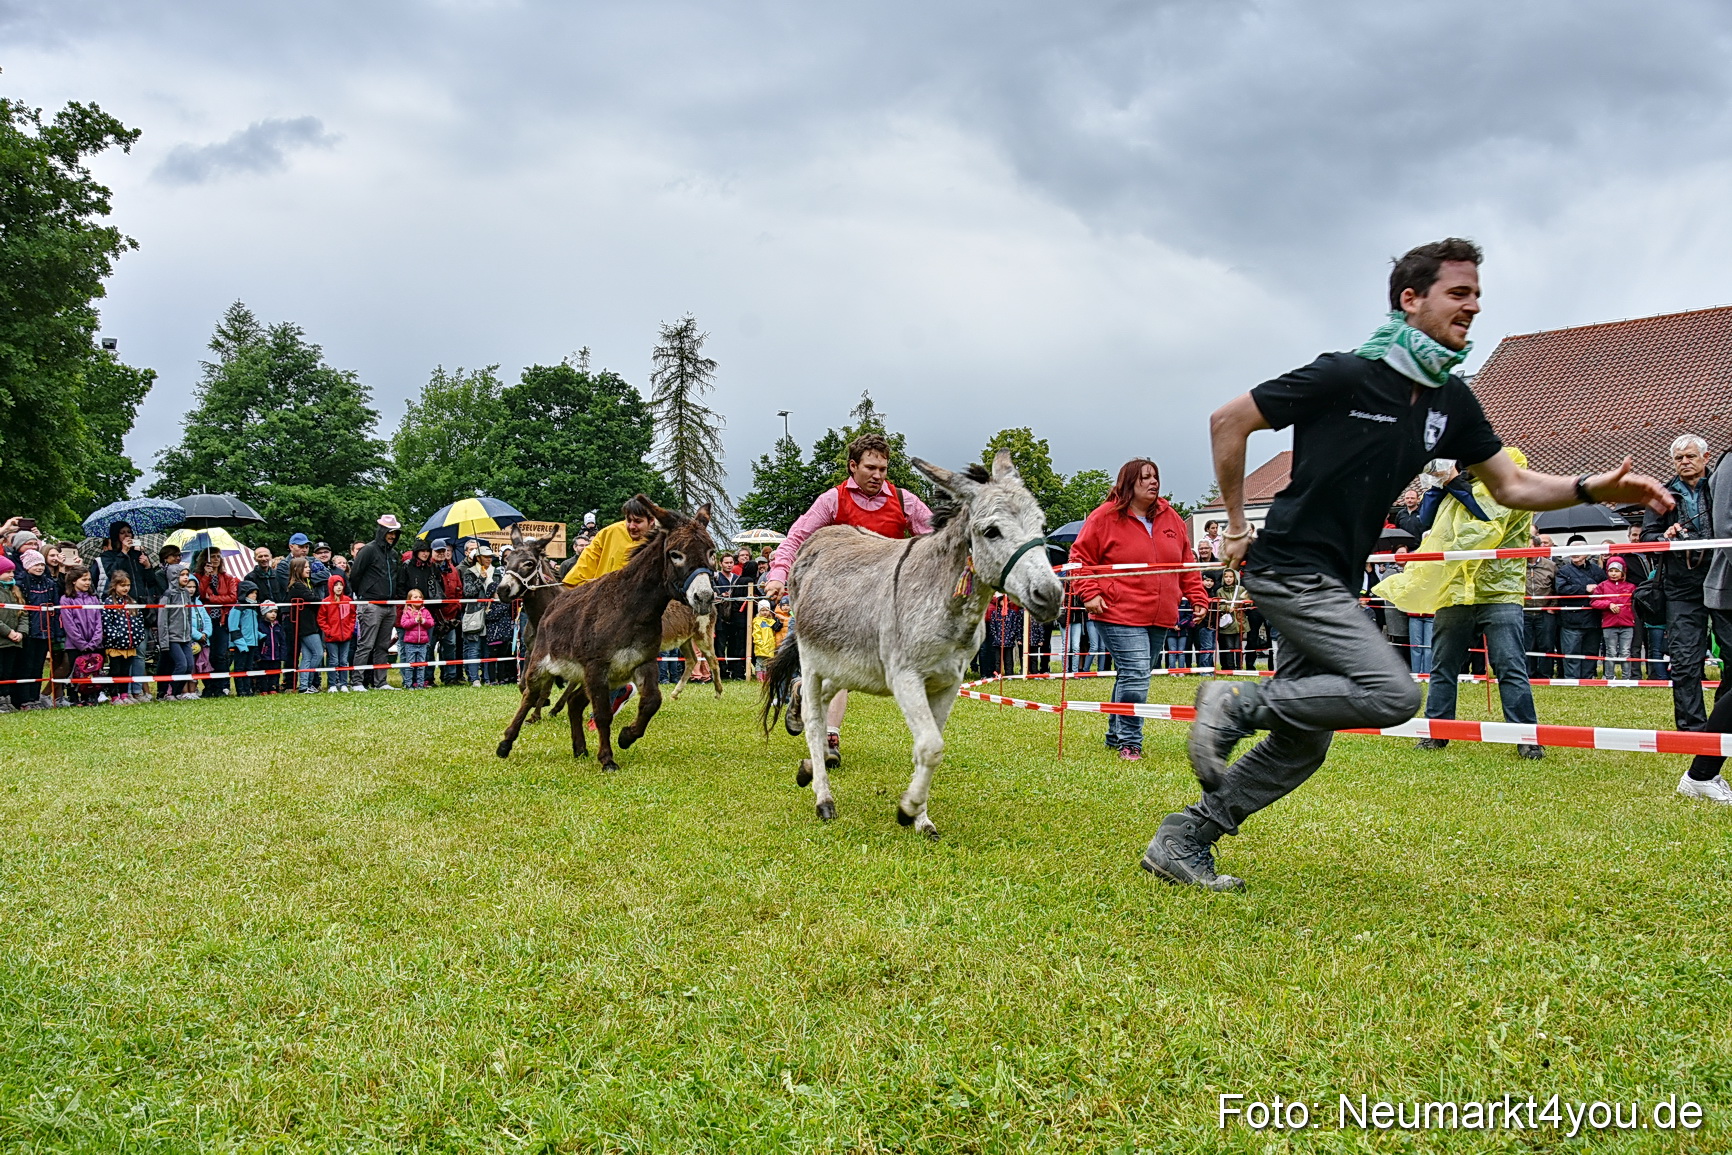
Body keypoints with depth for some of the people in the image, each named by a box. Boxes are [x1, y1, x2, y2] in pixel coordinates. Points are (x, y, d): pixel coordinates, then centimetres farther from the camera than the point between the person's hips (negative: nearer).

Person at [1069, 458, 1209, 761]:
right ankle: (1129, 743, -4)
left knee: (1135, 678, 13)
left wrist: (1198, 597, 10)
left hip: (1161, 618, 6)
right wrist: (1090, 594, -10)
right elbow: (1081, 557, 0)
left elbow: (1187, 563, 18)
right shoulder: (1105, 517, -4)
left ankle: (1115, 736, 26)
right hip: (1120, 615, -6)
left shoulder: (1170, 518, 12)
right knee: (1135, 676, -14)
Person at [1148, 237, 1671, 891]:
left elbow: (1512, 486, 15)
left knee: (1303, 744, 6)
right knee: (1394, 694, -22)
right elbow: (1228, 422, -7)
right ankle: (1236, 703, -9)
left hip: (1333, 584, 8)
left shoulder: (1451, 402, 9)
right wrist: (1237, 527, -4)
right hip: (1290, 568, -8)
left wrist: (1595, 489, -4)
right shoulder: (1345, 376, -12)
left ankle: (1181, 842, 14)